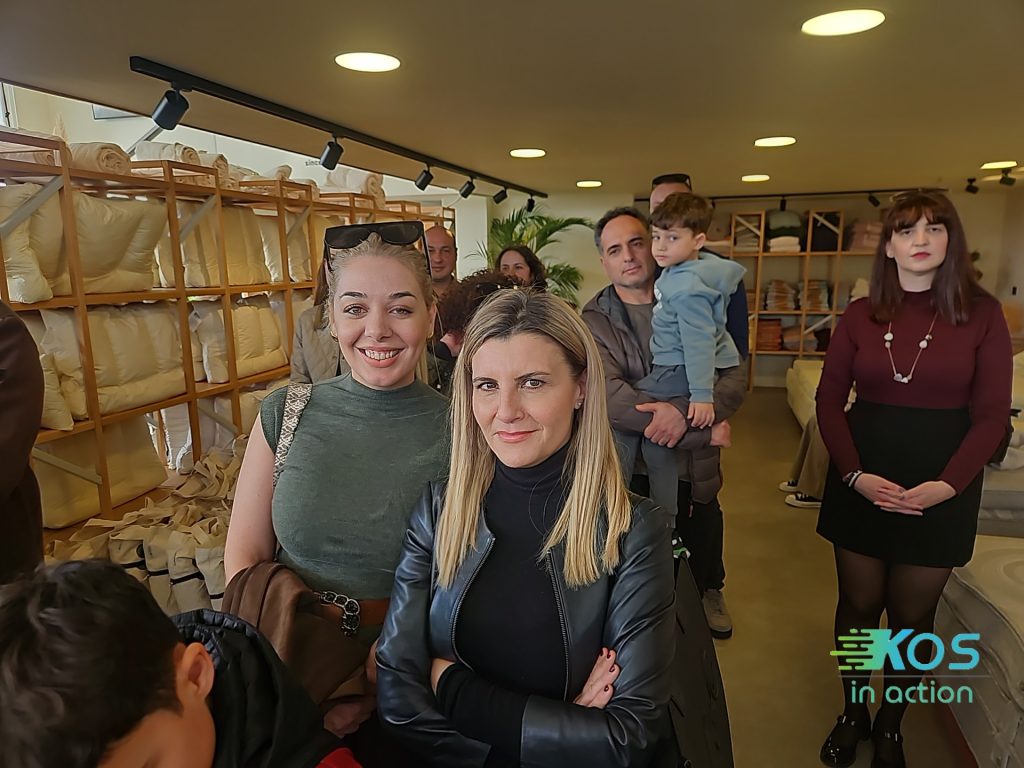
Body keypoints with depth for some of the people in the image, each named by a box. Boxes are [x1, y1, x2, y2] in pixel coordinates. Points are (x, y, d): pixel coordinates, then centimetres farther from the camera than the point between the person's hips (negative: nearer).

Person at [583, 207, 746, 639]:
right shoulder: (593, 321, -7)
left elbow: (735, 377, -8)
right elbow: (609, 394, -22)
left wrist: (684, 412, -28)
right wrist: (705, 430, -23)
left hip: (693, 472, 2)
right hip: (628, 471, -2)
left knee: (700, 559, 24)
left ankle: (710, 593, 55)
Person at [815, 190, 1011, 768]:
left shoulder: (981, 312, -4)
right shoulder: (862, 314, 0)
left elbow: (992, 414, -5)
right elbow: (830, 400, 0)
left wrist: (947, 485, -16)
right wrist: (855, 474, -12)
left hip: (941, 488, -1)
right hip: (861, 481, 1)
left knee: (912, 615, 12)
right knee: (859, 604, 13)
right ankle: (853, 714, 34)